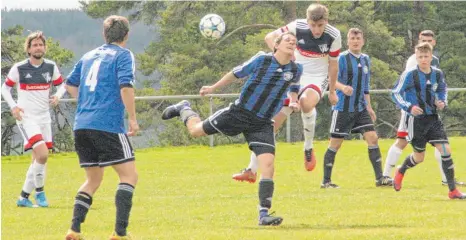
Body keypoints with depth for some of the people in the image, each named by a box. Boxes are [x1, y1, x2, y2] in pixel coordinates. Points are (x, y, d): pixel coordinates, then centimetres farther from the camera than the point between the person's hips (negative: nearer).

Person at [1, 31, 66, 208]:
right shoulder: (19, 68, -7)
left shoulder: (51, 67, 2)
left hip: (44, 117, 5)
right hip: (26, 117, -5)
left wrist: (57, 96, -7)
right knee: (42, 155, -21)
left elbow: (61, 85, 15)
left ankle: (24, 197, 20)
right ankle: (39, 191, -3)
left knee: (38, 160, 8)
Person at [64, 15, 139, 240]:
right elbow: (126, 86, -14)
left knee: (93, 179, 17)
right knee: (129, 175, -2)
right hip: (108, 126, -7)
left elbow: (70, 84, 27)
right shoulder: (123, 55, -1)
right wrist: (132, 118, -8)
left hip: (81, 126, 7)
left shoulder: (89, 56, 19)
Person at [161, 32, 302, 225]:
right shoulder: (262, 60, -12)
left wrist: (294, 101, -2)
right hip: (240, 113, -2)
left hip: (262, 124, 2)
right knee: (195, 131, 9)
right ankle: (184, 109, 46)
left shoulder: (296, 70, -2)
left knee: (268, 164, -15)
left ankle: (264, 215, -11)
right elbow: (237, 73, 1)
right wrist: (213, 88, 10)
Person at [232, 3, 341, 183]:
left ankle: (309, 148, -15)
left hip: (317, 78, -2)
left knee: (306, 102, -38)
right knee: (272, 122, -6)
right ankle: (252, 170, 0)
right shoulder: (298, 27, -15)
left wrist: (332, 91, 9)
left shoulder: (333, 36, -14)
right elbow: (270, 38, -3)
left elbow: (333, 65, 0)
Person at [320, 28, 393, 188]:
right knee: (335, 143, -1)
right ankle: (326, 181, 8)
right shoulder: (342, 58, -9)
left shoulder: (365, 59, 11)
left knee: (372, 137, -5)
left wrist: (369, 107, 19)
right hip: (343, 108, -6)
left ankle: (379, 178, -2)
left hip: (360, 108, 6)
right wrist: (343, 87, -38)